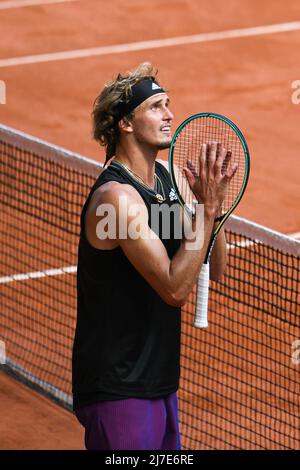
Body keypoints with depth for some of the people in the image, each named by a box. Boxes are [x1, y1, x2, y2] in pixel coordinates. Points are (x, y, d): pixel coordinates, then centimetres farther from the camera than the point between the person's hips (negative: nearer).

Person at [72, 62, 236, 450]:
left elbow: (214, 270, 8)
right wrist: (206, 210, -25)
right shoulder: (117, 196, -20)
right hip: (119, 391, -9)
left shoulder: (165, 177, 6)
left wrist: (212, 202, -7)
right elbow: (174, 288, -25)